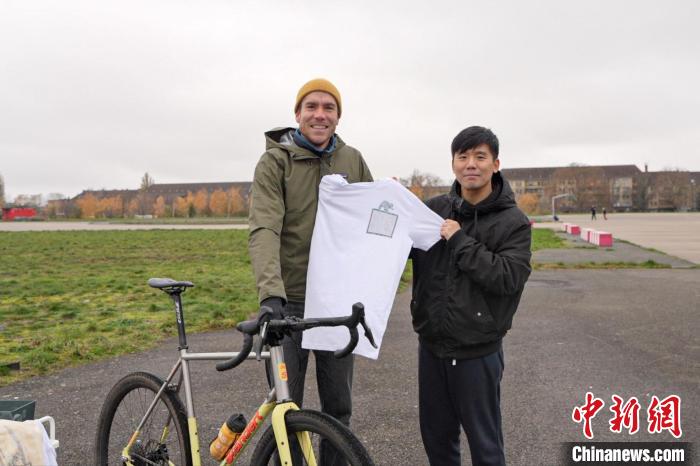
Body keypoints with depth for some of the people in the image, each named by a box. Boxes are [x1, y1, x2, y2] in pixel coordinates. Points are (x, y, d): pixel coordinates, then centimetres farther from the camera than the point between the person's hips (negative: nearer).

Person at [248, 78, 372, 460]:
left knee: (339, 407, 15)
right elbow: (264, 229, -21)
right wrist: (270, 292, -34)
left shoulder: (352, 160, 5)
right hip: (290, 300, -3)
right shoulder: (275, 161, -8)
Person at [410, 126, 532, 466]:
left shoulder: (513, 221, -7)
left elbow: (509, 277, -20)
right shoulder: (436, 208, 2)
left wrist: (460, 240, -19)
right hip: (431, 344, 4)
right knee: (436, 437, 19)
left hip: (477, 351, -4)